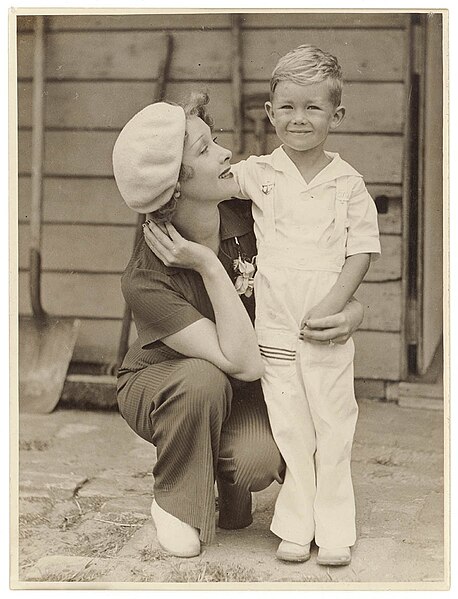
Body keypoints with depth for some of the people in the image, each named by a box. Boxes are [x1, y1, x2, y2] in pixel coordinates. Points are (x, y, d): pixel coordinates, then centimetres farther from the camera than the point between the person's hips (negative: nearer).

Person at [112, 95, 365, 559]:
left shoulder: (249, 218, -20)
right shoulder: (145, 280, -31)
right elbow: (245, 363, -38)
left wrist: (353, 313, -29)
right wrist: (210, 266, -39)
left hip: (240, 395, 2)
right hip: (158, 385, -2)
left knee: (259, 461, -29)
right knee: (203, 380, -37)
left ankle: (231, 488, 10)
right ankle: (175, 503, -10)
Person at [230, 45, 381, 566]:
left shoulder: (347, 182, 1)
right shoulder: (259, 174, 5)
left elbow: (362, 249, -1)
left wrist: (335, 302, -12)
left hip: (328, 323, -1)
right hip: (274, 322, 1)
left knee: (332, 423, 2)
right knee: (289, 425, 6)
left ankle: (333, 531, 12)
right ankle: (296, 527, 16)